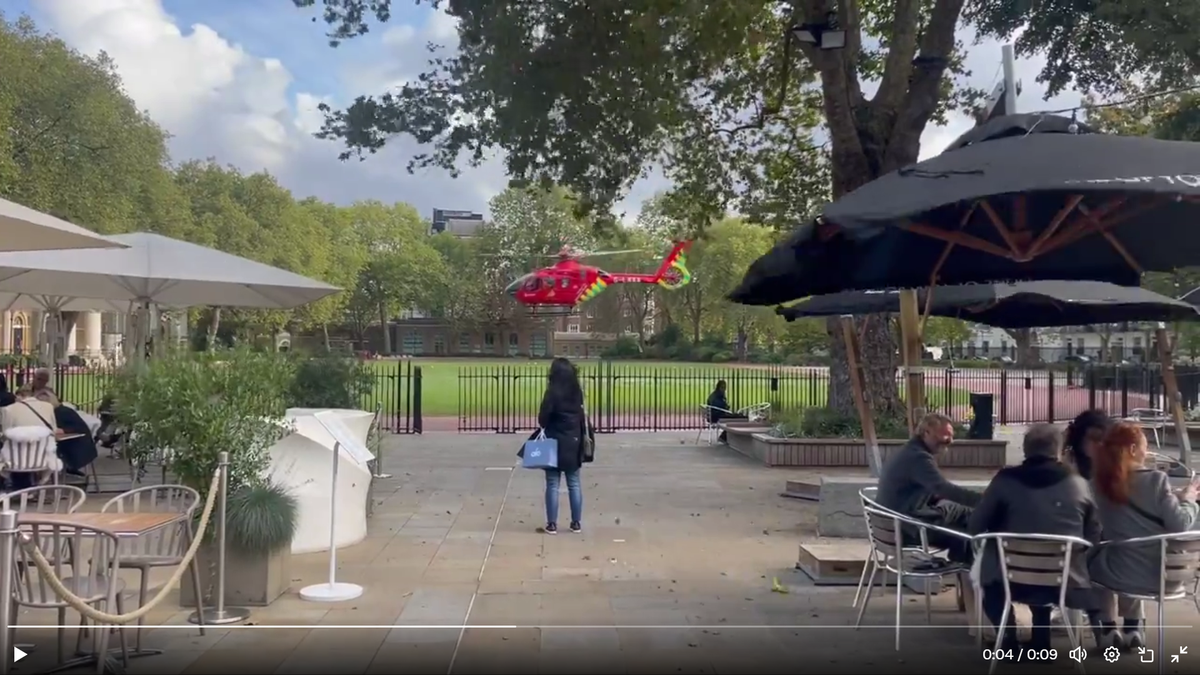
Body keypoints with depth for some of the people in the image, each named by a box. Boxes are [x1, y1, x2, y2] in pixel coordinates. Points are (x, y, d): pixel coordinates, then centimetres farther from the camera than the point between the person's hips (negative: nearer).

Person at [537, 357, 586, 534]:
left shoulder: (552, 393, -14)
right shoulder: (577, 392, 1)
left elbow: (542, 419, -11)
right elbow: (582, 417, 6)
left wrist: (546, 427, 7)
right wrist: (581, 437, 12)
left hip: (555, 443, -4)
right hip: (574, 444, 4)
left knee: (553, 485, 3)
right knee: (574, 484, 11)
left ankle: (552, 524, 6)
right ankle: (577, 523, 16)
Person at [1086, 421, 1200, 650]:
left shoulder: (1099, 483, -6)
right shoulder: (1155, 479, -14)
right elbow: (1180, 525, -14)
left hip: (1123, 575, -1)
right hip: (1164, 573, 1)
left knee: (1093, 559, 33)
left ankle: (1108, 630, 27)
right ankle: (1131, 629, 37)